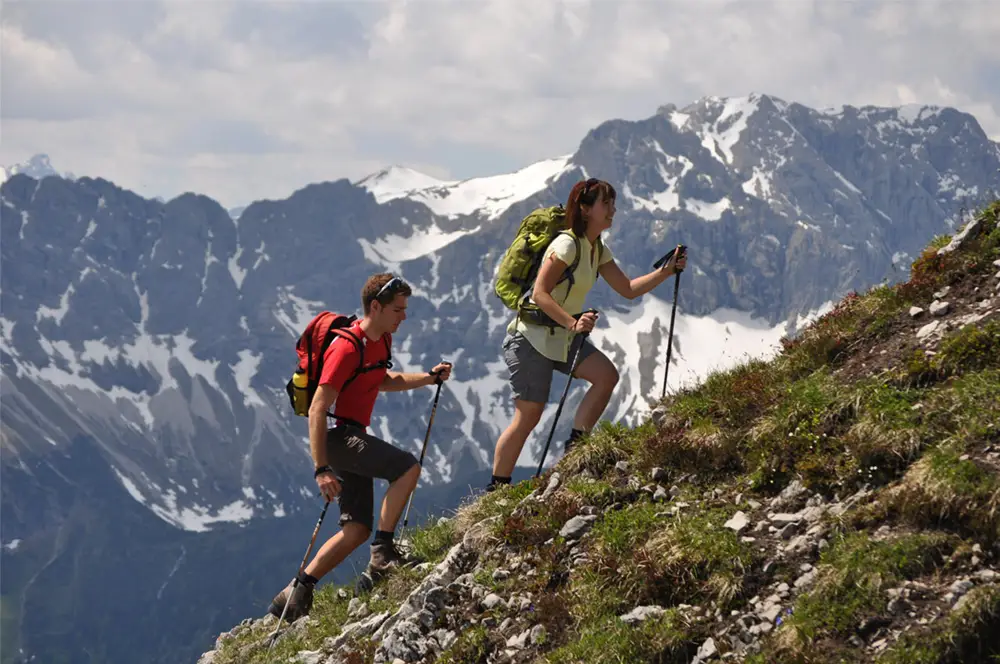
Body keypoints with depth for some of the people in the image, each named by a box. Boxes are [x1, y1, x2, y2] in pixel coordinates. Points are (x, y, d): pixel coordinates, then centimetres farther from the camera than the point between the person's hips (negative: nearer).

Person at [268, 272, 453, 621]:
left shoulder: (382, 340, 10)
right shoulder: (348, 347, -19)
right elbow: (317, 410, -22)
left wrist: (429, 378, 19)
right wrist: (322, 470, -28)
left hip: (354, 438, 10)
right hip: (337, 434, -9)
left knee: (357, 530, 4)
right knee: (408, 467, -23)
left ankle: (296, 593, 7)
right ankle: (383, 553, -18)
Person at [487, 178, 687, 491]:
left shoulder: (598, 251, 8)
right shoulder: (567, 245, -19)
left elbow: (628, 289, 7)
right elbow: (540, 293, -26)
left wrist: (667, 270, -3)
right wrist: (573, 323, -37)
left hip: (563, 336, 8)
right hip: (533, 338, -8)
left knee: (607, 375, -12)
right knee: (528, 417, -7)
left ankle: (574, 447, -4)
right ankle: (496, 488, 2)